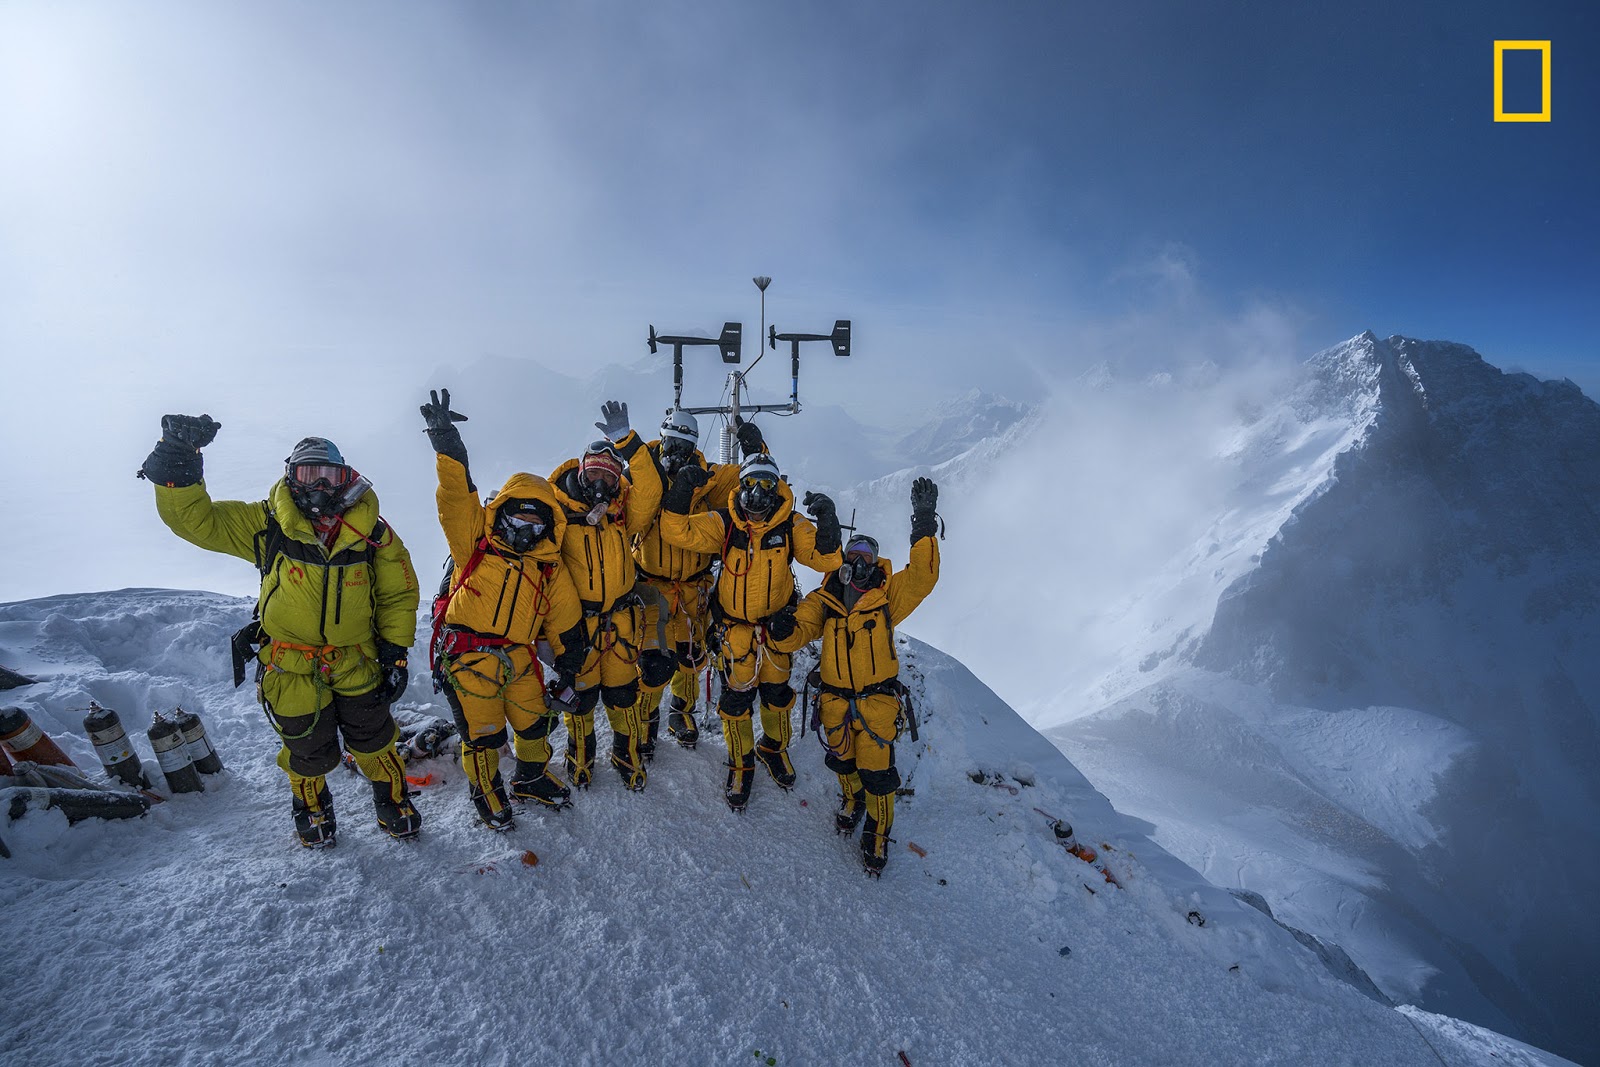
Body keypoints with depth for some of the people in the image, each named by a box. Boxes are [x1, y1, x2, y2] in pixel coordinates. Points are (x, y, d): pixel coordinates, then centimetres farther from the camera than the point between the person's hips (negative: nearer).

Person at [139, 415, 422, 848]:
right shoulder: (267, 523, -9)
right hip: (291, 664, 0)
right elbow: (194, 518, -13)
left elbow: (399, 594, -1)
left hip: (355, 662, 0)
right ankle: (312, 808, 47)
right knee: (308, 750, 15)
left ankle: (393, 800, 39)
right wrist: (177, 463, -29)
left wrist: (395, 653, -3)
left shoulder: (372, 532, -8)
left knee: (374, 739, 12)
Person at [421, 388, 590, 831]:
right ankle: (485, 791, 34)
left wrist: (567, 662, 13)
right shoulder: (476, 543, -4)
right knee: (483, 735, 6)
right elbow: (457, 497, -18)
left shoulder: (549, 566, 6)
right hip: (470, 659, -4)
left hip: (519, 659, 4)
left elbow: (565, 618, 11)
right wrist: (446, 441, -29)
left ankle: (532, 778, 44)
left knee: (535, 724, 16)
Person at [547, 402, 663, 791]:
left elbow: (649, 489, -19)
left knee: (622, 693, 13)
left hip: (620, 619, 2)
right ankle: (580, 756, 38)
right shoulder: (559, 508, -7)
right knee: (581, 693, 13)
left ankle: (629, 755, 35)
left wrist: (626, 443, -27)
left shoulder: (625, 508, 0)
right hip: (577, 620, -2)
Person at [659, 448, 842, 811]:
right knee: (736, 698, 4)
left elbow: (825, 558, -18)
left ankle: (774, 748, 45)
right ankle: (740, 764, 30)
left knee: (777, 693, 16)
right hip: (735, 627, -1)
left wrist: (827, 522, -34)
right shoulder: (723, 522, -12)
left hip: (777, 625, 1)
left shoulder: (791, 524, -12)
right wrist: (681, 491, -32)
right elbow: (678, 532, -18)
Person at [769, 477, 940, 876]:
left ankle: (877, 832, 26)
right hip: (835, 696, 2)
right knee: (841, 758, 19)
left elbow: (922, 576, -20)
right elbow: (799, 632, -7)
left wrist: (924, 525, -28)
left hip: (876, 696, -2)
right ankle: (851, 800, 52)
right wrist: (783, 630, -32)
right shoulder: (823, 598, 0)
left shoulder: (887, 594, -5)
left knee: (876, 769, 0)